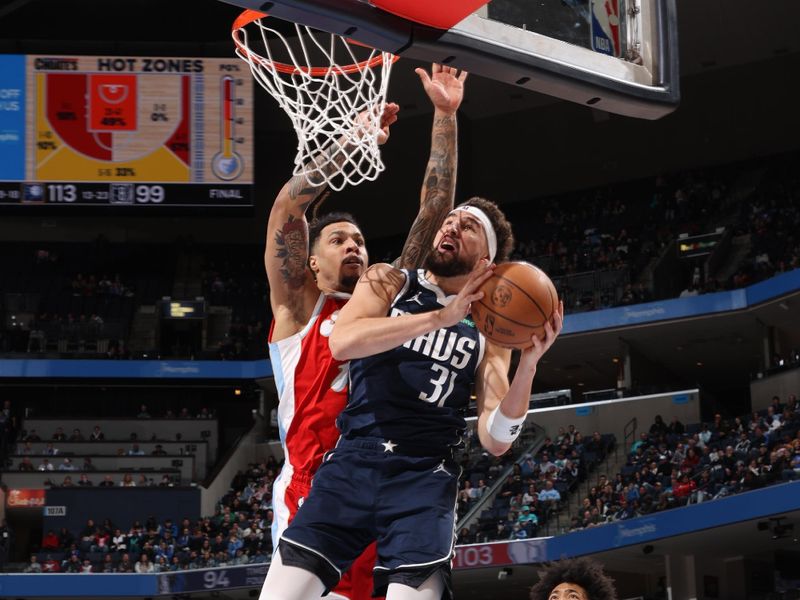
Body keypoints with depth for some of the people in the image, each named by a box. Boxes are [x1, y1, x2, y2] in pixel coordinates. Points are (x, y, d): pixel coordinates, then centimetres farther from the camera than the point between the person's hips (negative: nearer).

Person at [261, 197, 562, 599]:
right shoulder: (389, 282, 9)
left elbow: (495, 441, 3)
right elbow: (342, 342, -13)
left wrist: (528, 364, -11)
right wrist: (441, 317, -18)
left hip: (425, 476, 1)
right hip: (353, 460, 0)